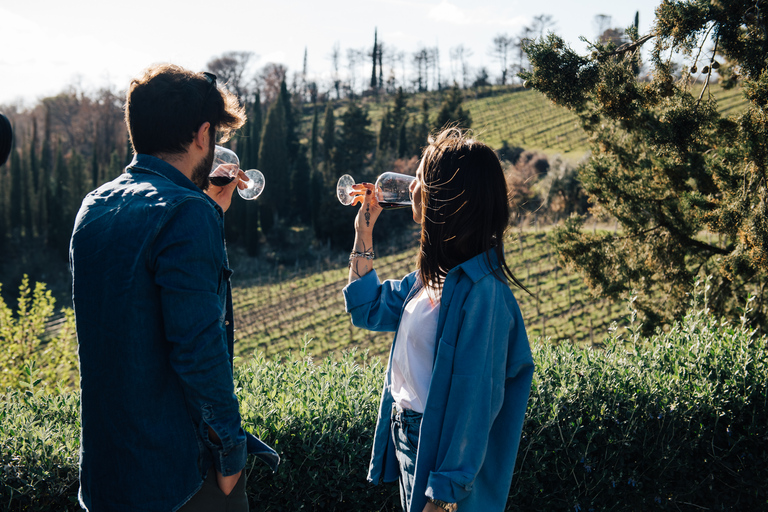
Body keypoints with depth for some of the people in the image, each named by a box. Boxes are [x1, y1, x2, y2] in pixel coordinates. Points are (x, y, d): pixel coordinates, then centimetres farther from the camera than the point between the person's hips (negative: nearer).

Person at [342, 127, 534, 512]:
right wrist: (364, 232, 10)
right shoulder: (435, 275, 3)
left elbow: (474, 401, -24)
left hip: (438, 449, -9)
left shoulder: (479, 291, -25)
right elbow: (367, 309, 17)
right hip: (407, 438, 9)